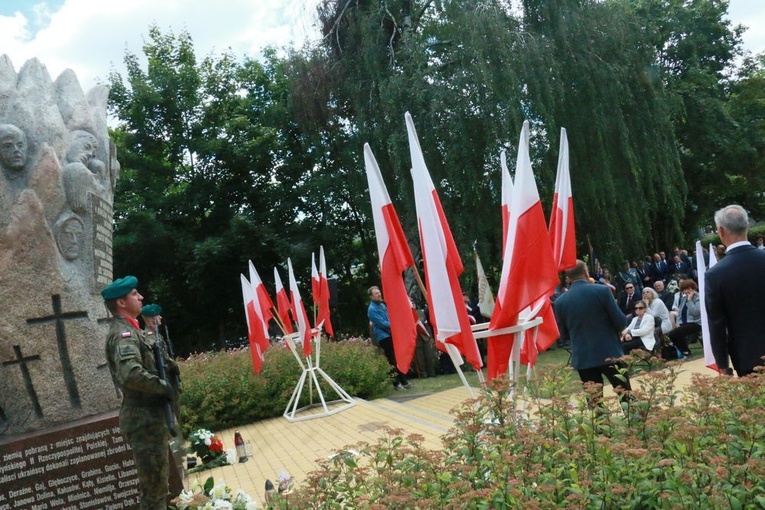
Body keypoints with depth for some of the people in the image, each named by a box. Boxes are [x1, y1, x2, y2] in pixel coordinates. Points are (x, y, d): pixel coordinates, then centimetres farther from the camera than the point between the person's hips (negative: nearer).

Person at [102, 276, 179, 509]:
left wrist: (166, 366, 6)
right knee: (154, 484, -1)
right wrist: (164, 386, -21)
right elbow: (131, 374, -34)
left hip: (150, 416, 10)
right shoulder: (123, 334, -18)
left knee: (158, 478, 24)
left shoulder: (130, 330, 14)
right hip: (144, 419, -10)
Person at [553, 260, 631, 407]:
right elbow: (621, 322, -6)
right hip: (609, 353, -2)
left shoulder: (559, 302, 0)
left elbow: (564, 336, 7)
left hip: (582, 358, 2)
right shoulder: (601, 291, -9)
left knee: (595, 402, 9)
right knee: (627, 398, 10)